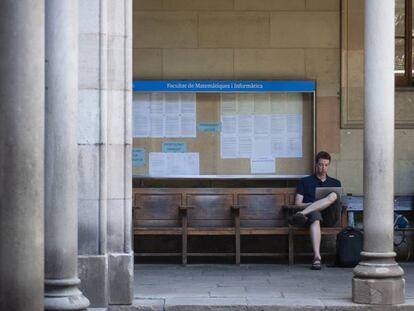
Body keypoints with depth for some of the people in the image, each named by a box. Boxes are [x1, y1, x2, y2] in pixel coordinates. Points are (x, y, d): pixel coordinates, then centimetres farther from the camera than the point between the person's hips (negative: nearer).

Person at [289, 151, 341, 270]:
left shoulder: (335, 183, 27)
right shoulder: (304, 182, 20)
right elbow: (297, 204, 11)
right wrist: (312, 204, -10)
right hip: (312, 213, -2)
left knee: (333, 195, -29)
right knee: (315, 216, -41)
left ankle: (301, 215, -40)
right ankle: (317, 258, -58)